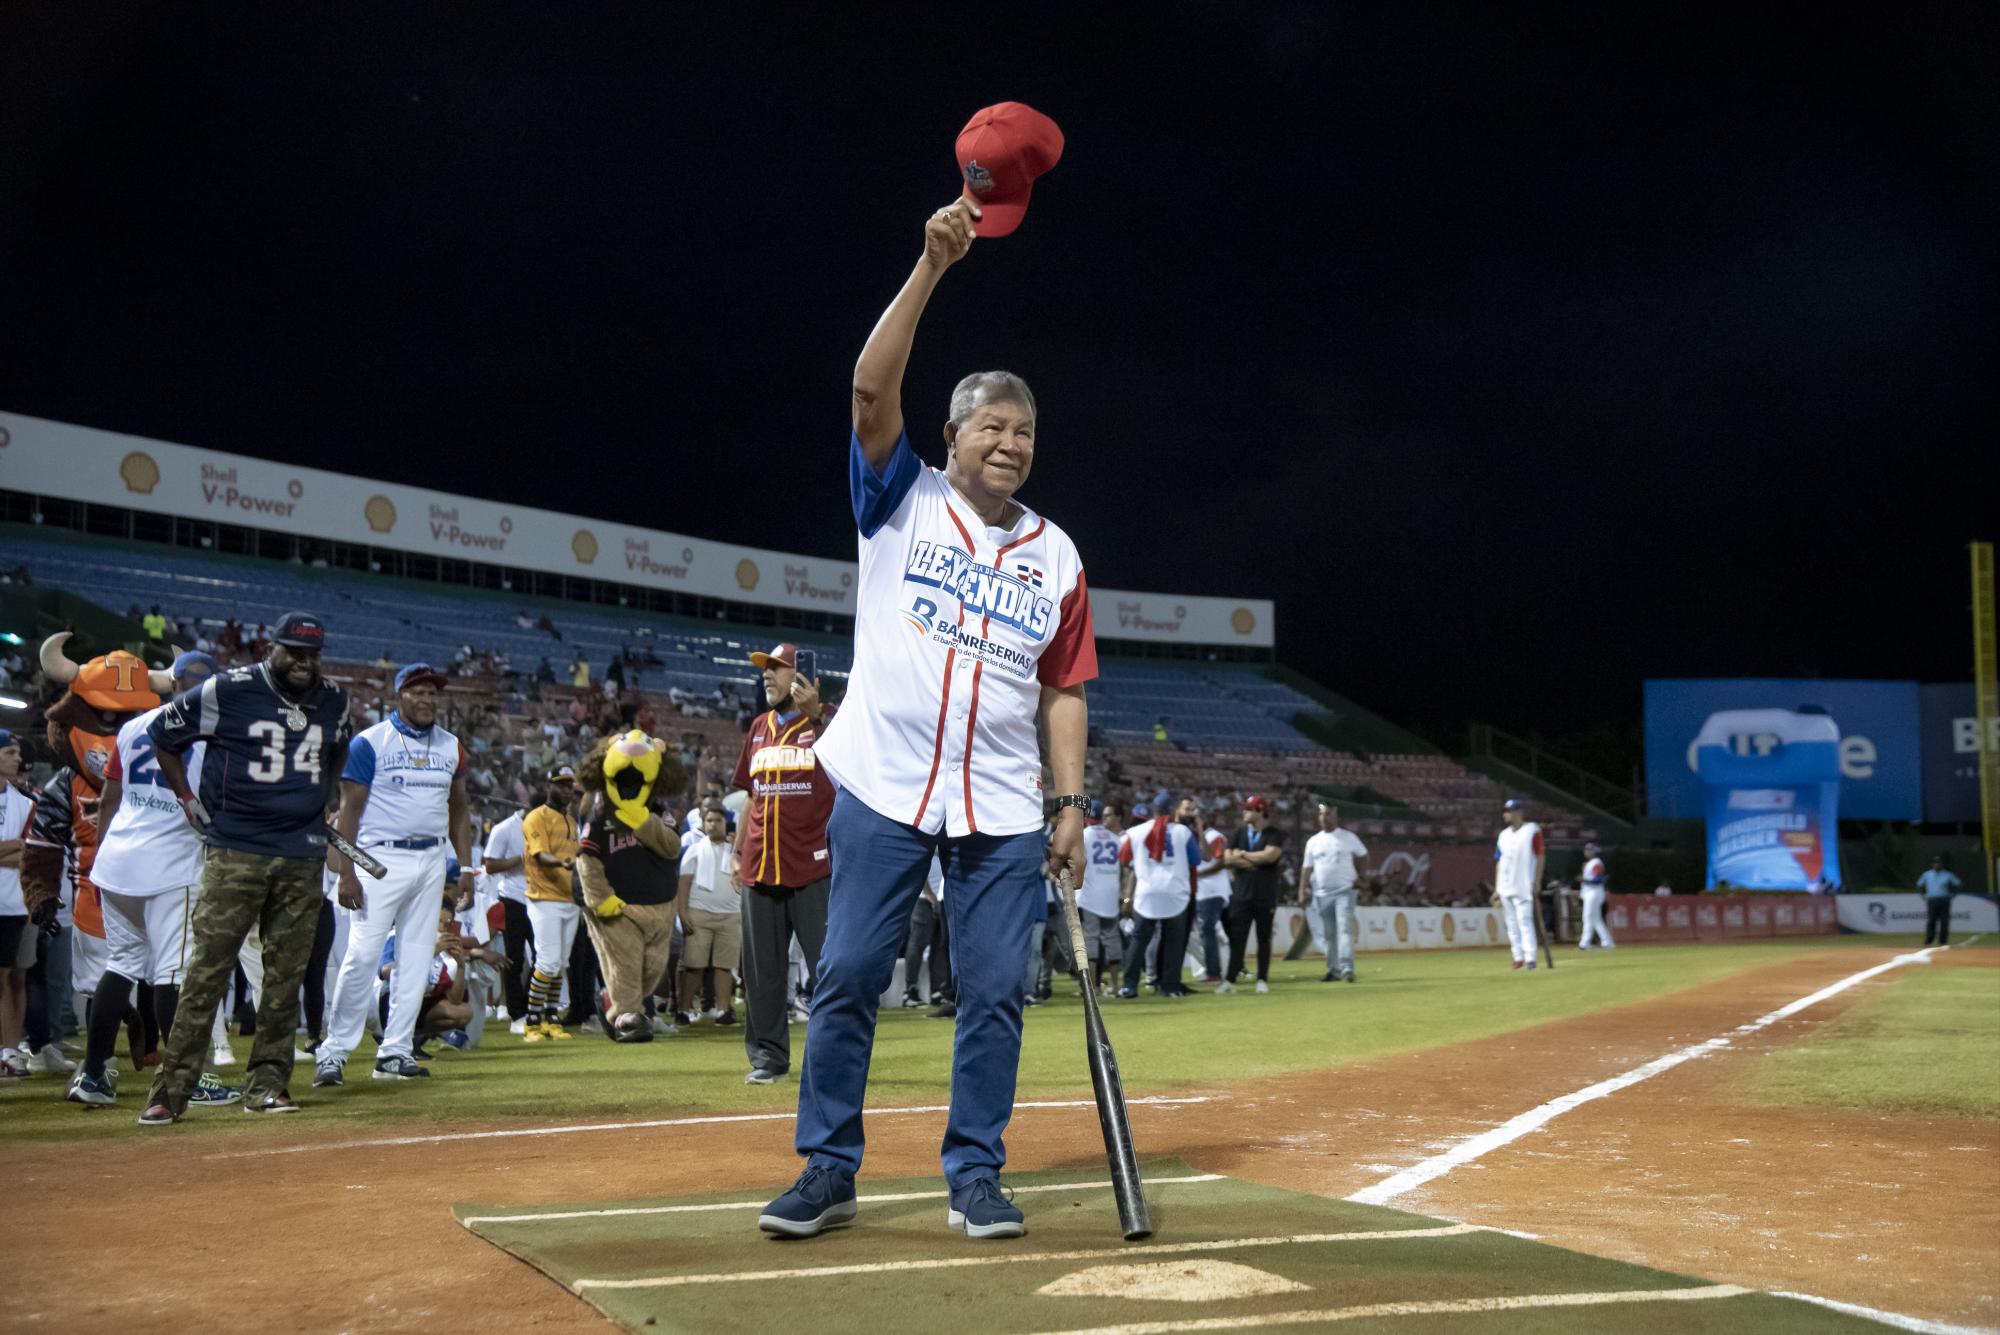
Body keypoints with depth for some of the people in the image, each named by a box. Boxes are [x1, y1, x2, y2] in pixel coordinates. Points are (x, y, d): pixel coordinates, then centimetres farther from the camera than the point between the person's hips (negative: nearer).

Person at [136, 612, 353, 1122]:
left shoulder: (333, 701, 9)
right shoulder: (228, 692, -6)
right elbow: (162, 734, 5)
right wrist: (188, 800, 1)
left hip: (303, 859, 4)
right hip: (235, 854, -4)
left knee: (286, 975, 4)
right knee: (207, 970, -8)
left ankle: (266, 1084, 13)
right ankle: (171, 1089, -3)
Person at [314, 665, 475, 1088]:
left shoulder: (451, 747, 12)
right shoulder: (369, 743, -4)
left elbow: (458, 809, 19)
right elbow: (349, 810, -6)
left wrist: (465, 866, 10)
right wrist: (347, 874, -13)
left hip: (432, 859, 5)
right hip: (382, 858, -5)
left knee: (416, 957, 5)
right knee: (362, 954, -11)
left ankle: (396, 1051, 11)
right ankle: (333, 1052, -4)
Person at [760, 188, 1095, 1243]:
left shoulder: (1055, 554, 10)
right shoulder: (902, 501, 3)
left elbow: (1063, 691, 10)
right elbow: (872, 389, -13)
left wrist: (1073, 808, 1)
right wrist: (932, 265, -22)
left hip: (1003, 809, 2)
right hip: (883, 788, -2)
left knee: (993, 992, 2)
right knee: (848, 977, 0)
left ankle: (975, 1176, 14)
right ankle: (828, 1170, 12)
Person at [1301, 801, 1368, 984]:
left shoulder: (1348, 837, 2)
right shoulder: (1313, 841, 9)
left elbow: (1363, 856, 14)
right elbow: (1308, 868, 8)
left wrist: (1358, 876, 6)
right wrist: (1303, 890, -1)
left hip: (1344, 891, -3)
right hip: (1322, 894, 3)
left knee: (1344, 929, -15)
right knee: (1328, 934, 8)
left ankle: (1347, 968, -22)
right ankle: (1334, 970, 16)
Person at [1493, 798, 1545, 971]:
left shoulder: (1532, 830, -3)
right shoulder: (1504, 835, 15)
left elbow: (1540, 857, -6)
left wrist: (1537, 882, -13)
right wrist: (1497, 889, 12)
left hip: (1523, 886, -6)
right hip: (1505, 888, 6)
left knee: (1524, 920, -13)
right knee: (1511, 924, 6)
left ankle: (1530, 958, -13)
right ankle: (1518, 958, 10)